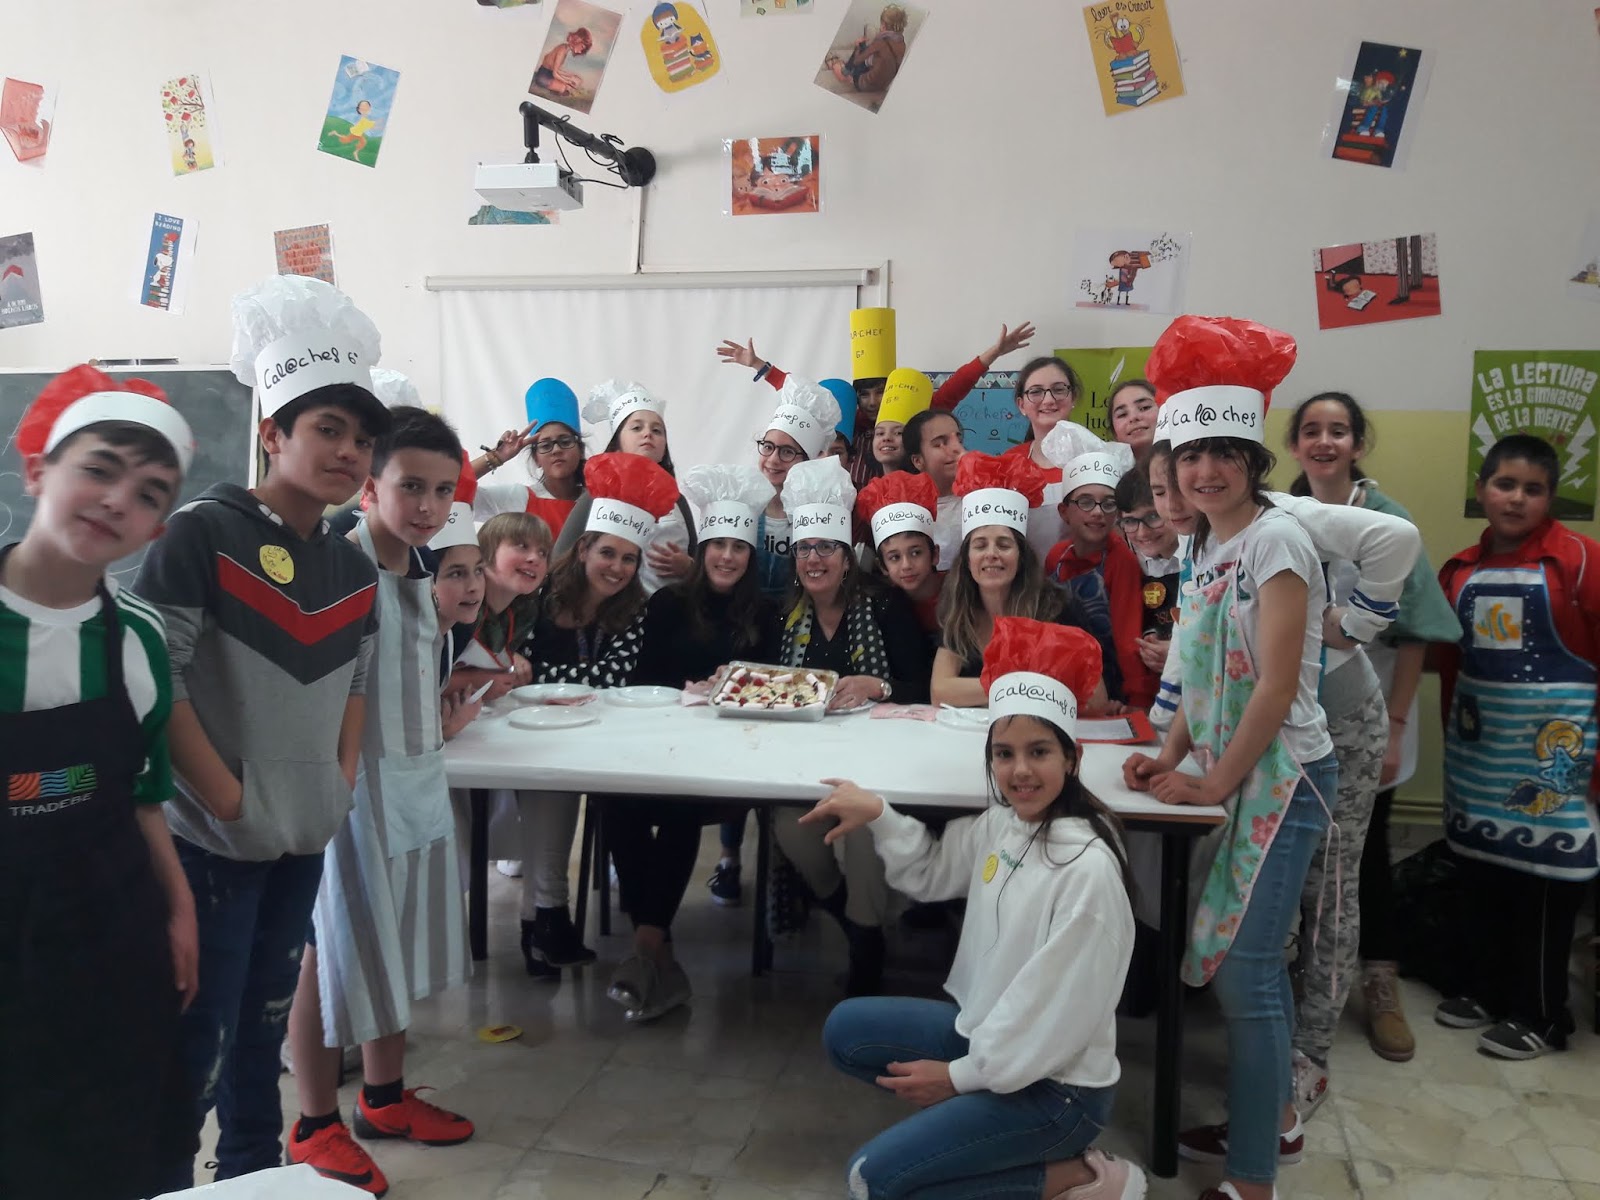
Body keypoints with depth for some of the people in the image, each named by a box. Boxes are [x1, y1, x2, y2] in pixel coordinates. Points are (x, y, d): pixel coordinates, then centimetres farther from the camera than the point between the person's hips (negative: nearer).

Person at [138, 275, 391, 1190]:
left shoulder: (354, 568, 7)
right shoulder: (203, 534, -12)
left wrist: (344, 778, 4)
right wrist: (228, 797, -16)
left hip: (305, 838, 6)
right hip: (211, 837, -6)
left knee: (265, 1028, 19)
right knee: (197, 1042, 1)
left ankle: (254, 1174, 35)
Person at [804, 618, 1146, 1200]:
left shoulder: (1087, 869, -27)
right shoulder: (1001, 823, -4)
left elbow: (1061, 1013, -22)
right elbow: (931, 874, 14)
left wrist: (959, 1076, -12)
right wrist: (878, 814, -3)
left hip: (1054, 1082, -8)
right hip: (988, 1032, 8)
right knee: (845, 1030, 7)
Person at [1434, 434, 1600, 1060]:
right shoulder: (1460, 570, 7)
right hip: (1479, 738, 5)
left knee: (1545, 874, 3)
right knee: (1480, 867, 13)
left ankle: (1539, 1016, 18)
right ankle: (1482, 988, 29)